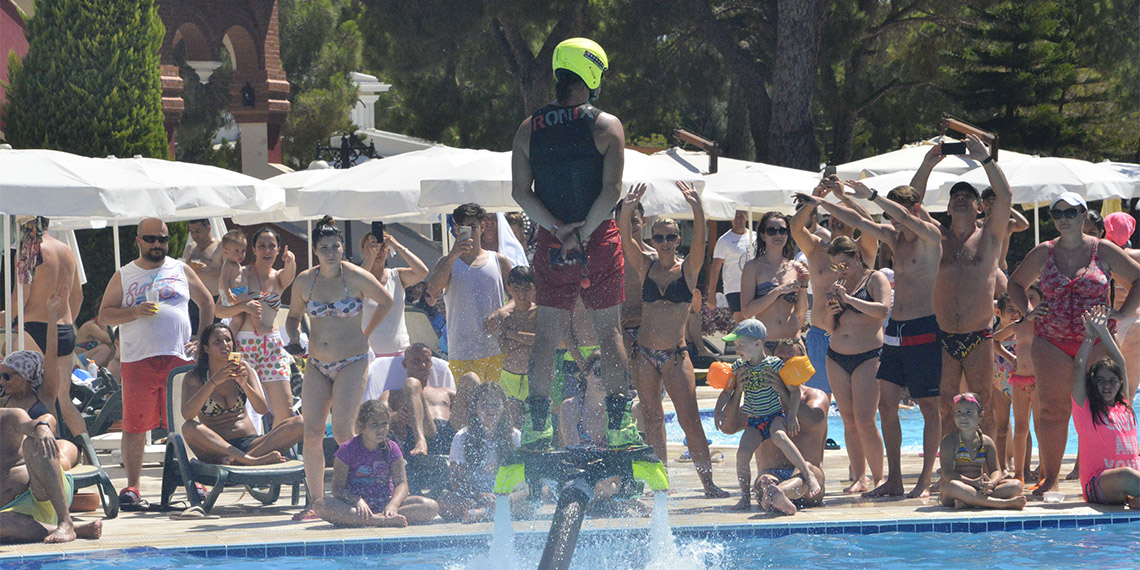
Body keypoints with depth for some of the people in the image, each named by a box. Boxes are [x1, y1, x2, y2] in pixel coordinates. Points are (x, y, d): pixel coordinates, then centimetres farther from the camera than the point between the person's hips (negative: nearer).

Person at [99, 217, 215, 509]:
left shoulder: (181, 271, 13)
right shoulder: (123, 276, 9)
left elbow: (206, 302, 23)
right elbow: (104, 314, 6)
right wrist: (136, 312, -11)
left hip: (179, 359, 1)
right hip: (137, 361, -1)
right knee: (135, 427, -1)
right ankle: (131, 487, 4)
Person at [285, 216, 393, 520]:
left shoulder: (356, 278, -8)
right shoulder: (304, 281, 2)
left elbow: (386, 302, 8)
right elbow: (293, 316, 17)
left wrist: (366, 333, 8)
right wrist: (294, 338, -3)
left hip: (352, 363, -4)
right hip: (317, 366, 4)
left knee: (342, 432, -16)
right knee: (312, 434, -2)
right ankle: (316, 502, 6)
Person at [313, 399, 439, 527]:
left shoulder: (391, 448, 4)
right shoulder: (348, 449, -3)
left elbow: (401, 484, -3)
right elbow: (338, 488, -9)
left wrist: (393, 504, -25)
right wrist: (357, 501, -29)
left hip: (384, 503, 2)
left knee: (431, 507, -20)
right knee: (321, 507, -35)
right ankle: (384, 521, -44)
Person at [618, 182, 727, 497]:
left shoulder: (688, 268, 2)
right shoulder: (646, 267, 7)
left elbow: (699, 240, -14)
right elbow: (627, 239, -8)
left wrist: (697, 208, -31)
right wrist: (626, 212, -26)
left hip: (676, 354, -2)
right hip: (645, 353, 2)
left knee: (690, 419, -8)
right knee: (652, 420, 4)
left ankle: (708, 481, -4)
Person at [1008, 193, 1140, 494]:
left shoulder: (1104, 251, 3)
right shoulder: (1043, 253, 9)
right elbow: (1015, 283, 23)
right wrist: (1028, 312, 8)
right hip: (1051, 342, 1)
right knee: (1051, 410, -7)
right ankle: (1050, 478, -2)